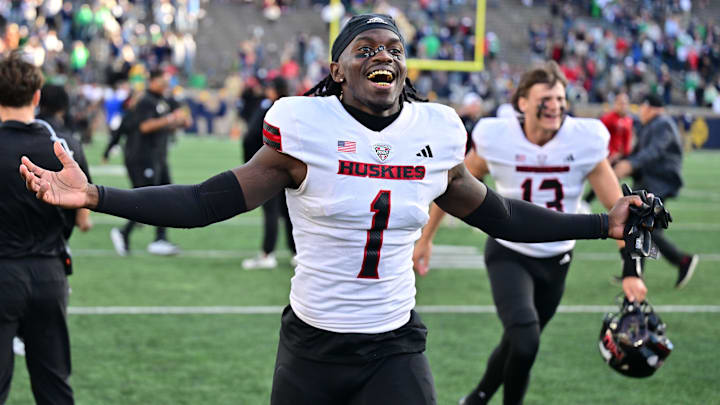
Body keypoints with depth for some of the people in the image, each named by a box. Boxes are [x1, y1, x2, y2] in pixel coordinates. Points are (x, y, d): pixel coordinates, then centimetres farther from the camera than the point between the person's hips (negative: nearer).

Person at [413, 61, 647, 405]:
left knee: (518, 345, 17)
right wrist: (425, 239, 5)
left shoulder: (584, 142, -16)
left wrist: (631, 271, -15)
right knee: (525, 343, -23)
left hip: (555, 261, 3)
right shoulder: (497, 140, -18)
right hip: (509, 255, -3)